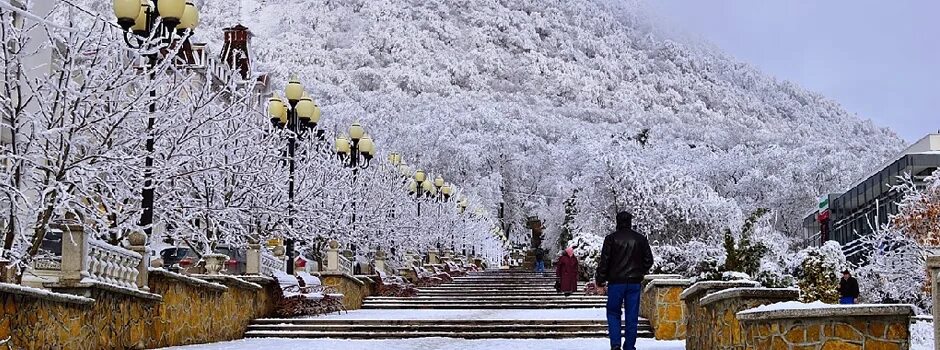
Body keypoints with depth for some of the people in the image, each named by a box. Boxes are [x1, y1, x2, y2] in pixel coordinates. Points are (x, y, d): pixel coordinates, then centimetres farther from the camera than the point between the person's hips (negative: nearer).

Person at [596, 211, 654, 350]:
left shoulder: (611, 238, -4)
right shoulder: (641, 239, 4)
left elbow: (604, 261, -5)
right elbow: (649, 260, 9)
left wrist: (600, 280, 2)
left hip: (616, 281, -2)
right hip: (635, 282, 2)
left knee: (613, 313, 7)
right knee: (632, 317, 7)